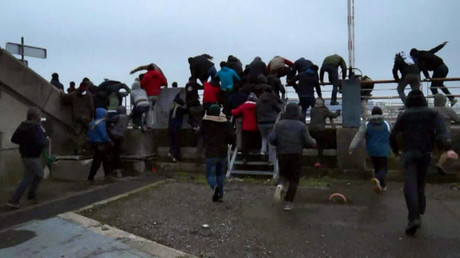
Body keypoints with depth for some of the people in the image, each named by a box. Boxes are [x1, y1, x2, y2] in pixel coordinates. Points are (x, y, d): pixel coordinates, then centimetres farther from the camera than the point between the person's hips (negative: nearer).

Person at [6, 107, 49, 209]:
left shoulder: (22, 126, 5)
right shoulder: (36, 128, -21)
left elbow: (13, 139, 8)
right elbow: (41, 143, -29)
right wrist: (47, 141, -9)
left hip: (25, 155, 9)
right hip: (33, 157, -9)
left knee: (39, 175, 24)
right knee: (27, 179, 0)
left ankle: (32, 195, 31)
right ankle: (14, 200, 2)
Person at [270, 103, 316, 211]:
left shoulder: (279, 124, 1)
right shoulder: (302, 126, -5)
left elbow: (272, 139, -6)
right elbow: (308, 141, -10)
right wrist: (314, 142, 12)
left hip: (282, 154, 2)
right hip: (296, 155, -2)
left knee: (283, 174, 21)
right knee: (294, 179, 11)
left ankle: (280, 185, -12)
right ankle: (288, 202, 8)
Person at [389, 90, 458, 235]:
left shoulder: (404, 115, 8)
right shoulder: (433, 113, 10)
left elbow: (393, 136, 8)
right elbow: (441, 131, -9)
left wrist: (396, 151, 25)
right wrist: (448, 148, -22)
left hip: (409, 154, -2)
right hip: (426, 154, 3)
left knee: (410, 185, -10)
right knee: (420, 184, 17)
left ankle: (414, 218, -25)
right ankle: (418, 213, 18)